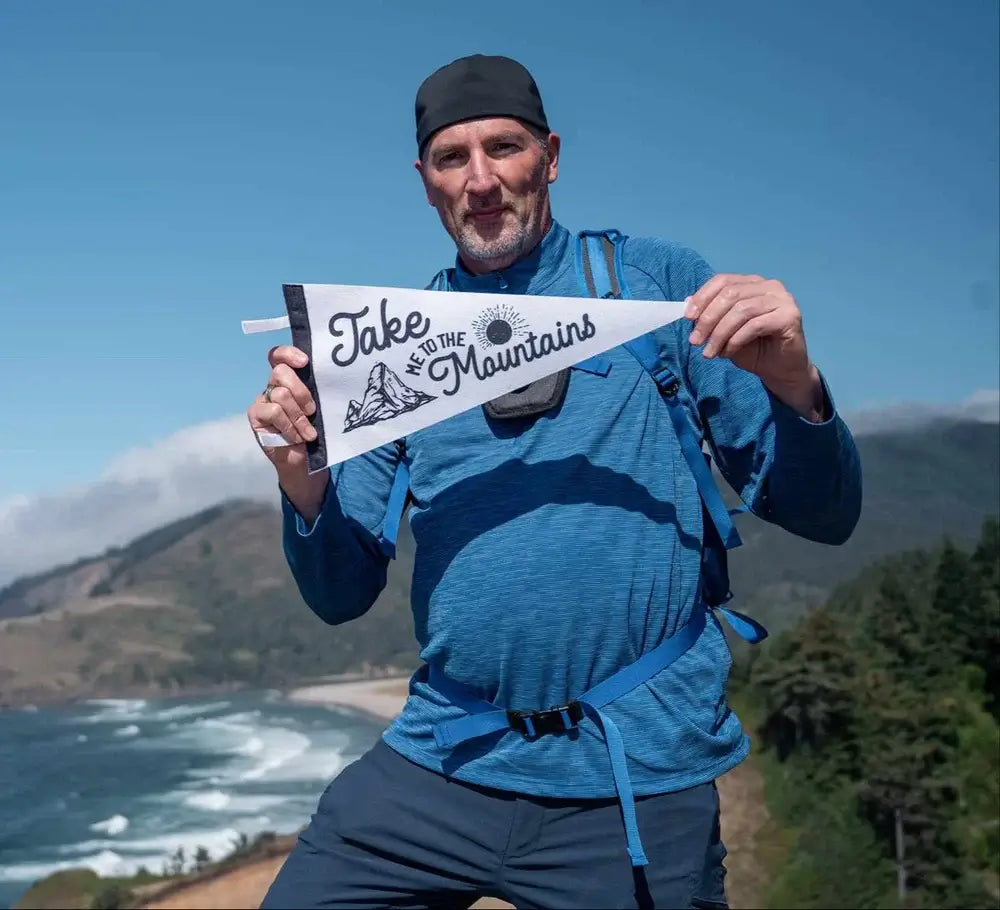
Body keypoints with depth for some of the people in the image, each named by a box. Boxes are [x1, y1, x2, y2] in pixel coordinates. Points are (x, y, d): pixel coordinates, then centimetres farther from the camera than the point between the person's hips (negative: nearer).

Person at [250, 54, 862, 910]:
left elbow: (823, 515, 0)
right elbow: (343, 594, 8)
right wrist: (303, 480, -12)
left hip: (638, 775, -2)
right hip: (442, 759, 3)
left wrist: (793, 382, -19)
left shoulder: (659, 282, 1)